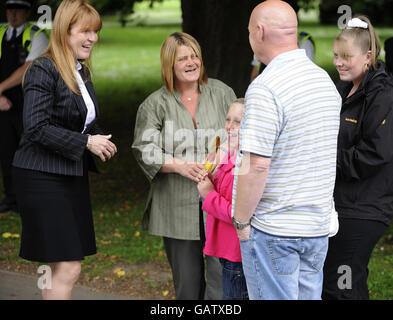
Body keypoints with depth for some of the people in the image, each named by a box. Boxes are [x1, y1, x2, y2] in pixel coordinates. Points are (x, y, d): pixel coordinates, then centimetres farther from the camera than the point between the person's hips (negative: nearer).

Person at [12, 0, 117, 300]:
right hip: (43, 177, -9)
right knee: (68, 269, -11)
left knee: (62, 268, 10)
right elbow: (36, 128, -21)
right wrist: (86, 142, -20)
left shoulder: (82, 72, 14)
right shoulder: (44, 70, -14)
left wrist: (100, 141, 2)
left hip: (73, 175, 9)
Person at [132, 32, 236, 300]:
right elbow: (145, 149, -2)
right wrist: (180, 166, -17)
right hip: (177, 205, 0)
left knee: (222, 274, -10)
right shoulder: (155, 104, 4)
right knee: (187, 281, 7)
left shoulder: (221, 93, 8)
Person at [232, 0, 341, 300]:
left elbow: (256, 166, -23)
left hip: (273, 230, -8)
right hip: (318, 227, 8)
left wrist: (241, 220, -11)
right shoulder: (325, 79, 8)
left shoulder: (265, 88, -19)